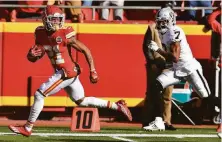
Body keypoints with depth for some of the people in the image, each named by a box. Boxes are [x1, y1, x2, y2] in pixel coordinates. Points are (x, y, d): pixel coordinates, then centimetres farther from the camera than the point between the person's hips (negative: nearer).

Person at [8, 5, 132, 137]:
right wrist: (32, 54, -15)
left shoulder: (65, 35, -17)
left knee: (39, 95, -8)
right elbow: (33, 58, 10)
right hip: (62, 72, 8)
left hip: (67, 72, -8)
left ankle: (27, 128, 4)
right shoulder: (41, 35, 2)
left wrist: (93, 71, -11)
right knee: (82, 101, 20)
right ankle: (117, 106, 29)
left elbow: (86, 50, -10)